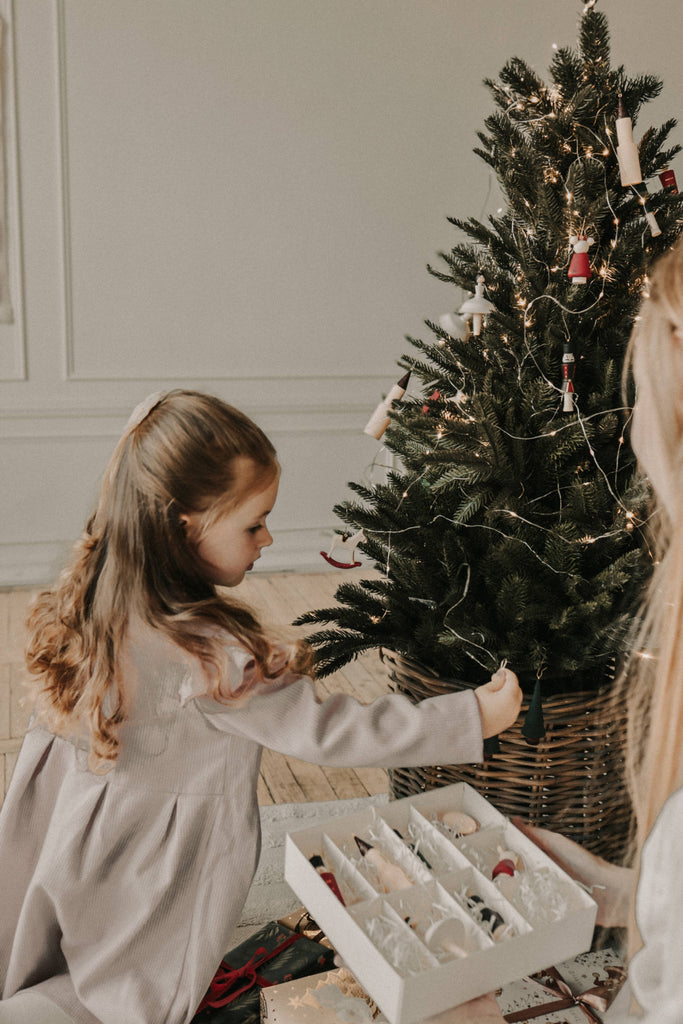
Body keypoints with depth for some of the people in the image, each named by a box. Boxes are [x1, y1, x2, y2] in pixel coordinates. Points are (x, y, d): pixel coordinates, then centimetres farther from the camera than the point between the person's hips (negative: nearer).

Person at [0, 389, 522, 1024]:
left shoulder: (87, 602, -11)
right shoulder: (210, 656, -34)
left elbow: (51, 724, 2)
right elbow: (323, 733, -29)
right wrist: (473, 718, -25)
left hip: (75, 840, 8)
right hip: (155, 874, -7)